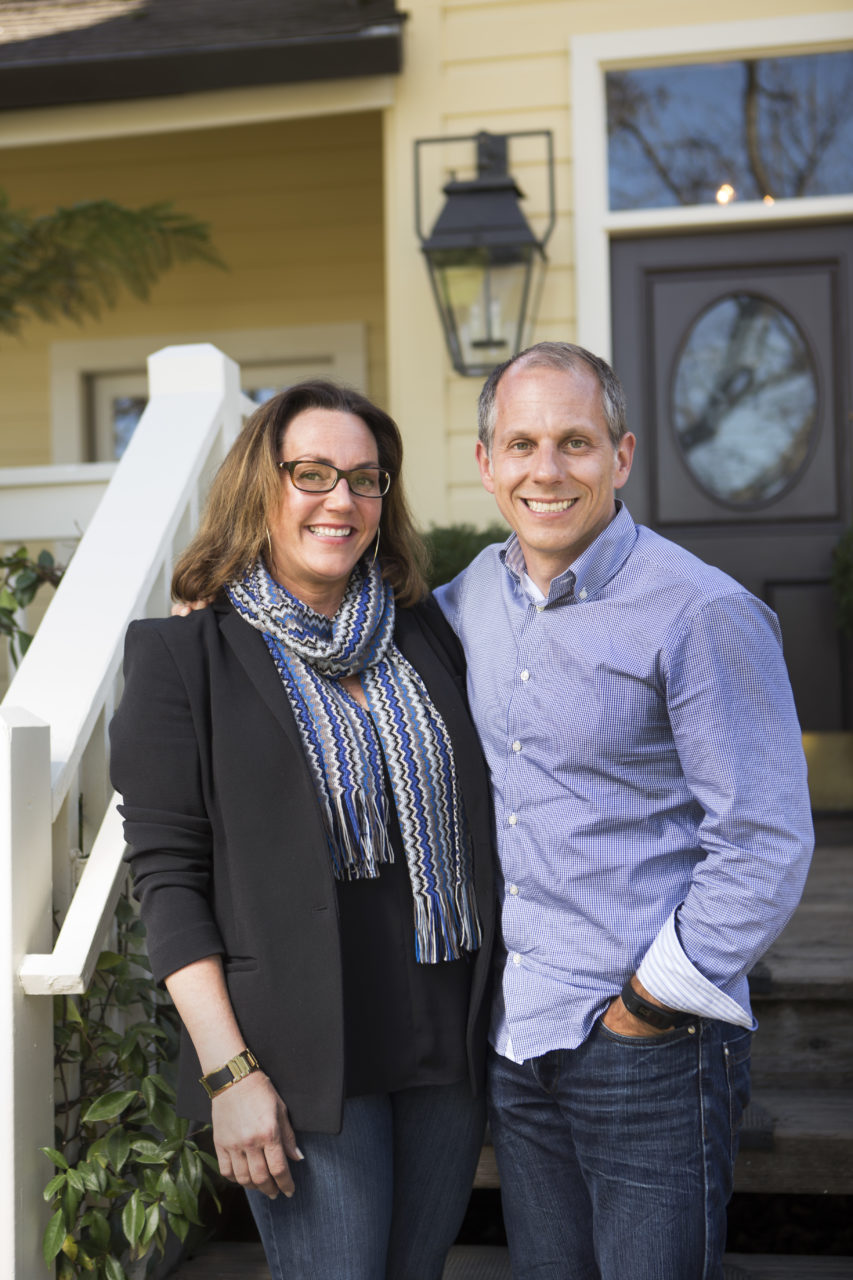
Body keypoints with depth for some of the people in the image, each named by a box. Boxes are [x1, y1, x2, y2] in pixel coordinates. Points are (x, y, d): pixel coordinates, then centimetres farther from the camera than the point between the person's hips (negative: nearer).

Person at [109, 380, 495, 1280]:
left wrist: (503, 1009, 10)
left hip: (451, 1038, 5)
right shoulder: (185, 654, -6)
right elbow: (166, 876, -8)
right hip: (303, 1059, -5)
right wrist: (229, 1071, -14)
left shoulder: (423, 631, 9)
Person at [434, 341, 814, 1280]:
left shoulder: (702, 616, -13)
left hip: (653, 1051, -6)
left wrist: (648, 1002, -11)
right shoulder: (470, 598, 5)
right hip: (513, 1041, 6)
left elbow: (765, 844, -13)